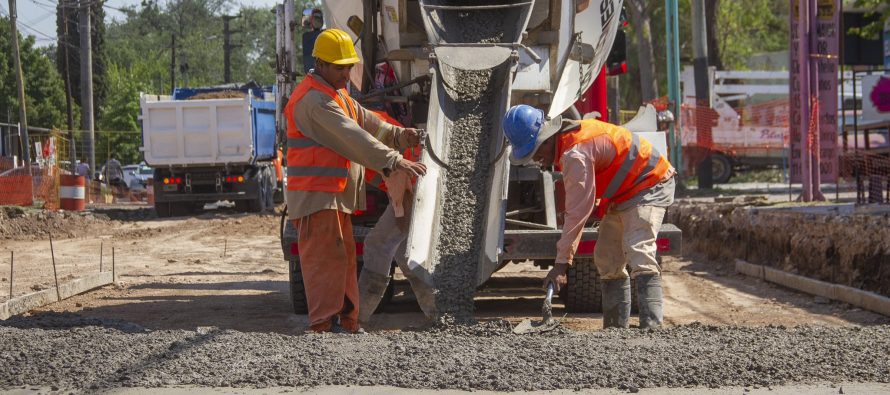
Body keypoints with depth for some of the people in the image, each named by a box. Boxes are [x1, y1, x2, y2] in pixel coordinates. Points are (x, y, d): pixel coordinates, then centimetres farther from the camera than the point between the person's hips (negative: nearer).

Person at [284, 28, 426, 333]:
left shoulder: (338, 94, 19)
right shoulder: (314, 99, -18)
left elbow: (367, 123, 13)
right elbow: (351, 137, -25)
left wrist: (399, 136, -3)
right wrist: (394, 160, -29)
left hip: (336, 195, 11)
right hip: (316, 194, -10)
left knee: (344, 259, 12)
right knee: (326, 258, -12)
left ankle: (346, 323, 17)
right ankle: (325, 325, -14)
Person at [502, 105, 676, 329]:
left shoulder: (575, 154, -28)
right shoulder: (567, 143, 4)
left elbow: (578, 212, -29)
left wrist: (561, 263, -27)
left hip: (649, 187, -11)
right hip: (625, 193, 11)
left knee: (639, 254, -25)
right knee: (606, 259, 10)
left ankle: (651, 326, -35)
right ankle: (615, 327, 14)